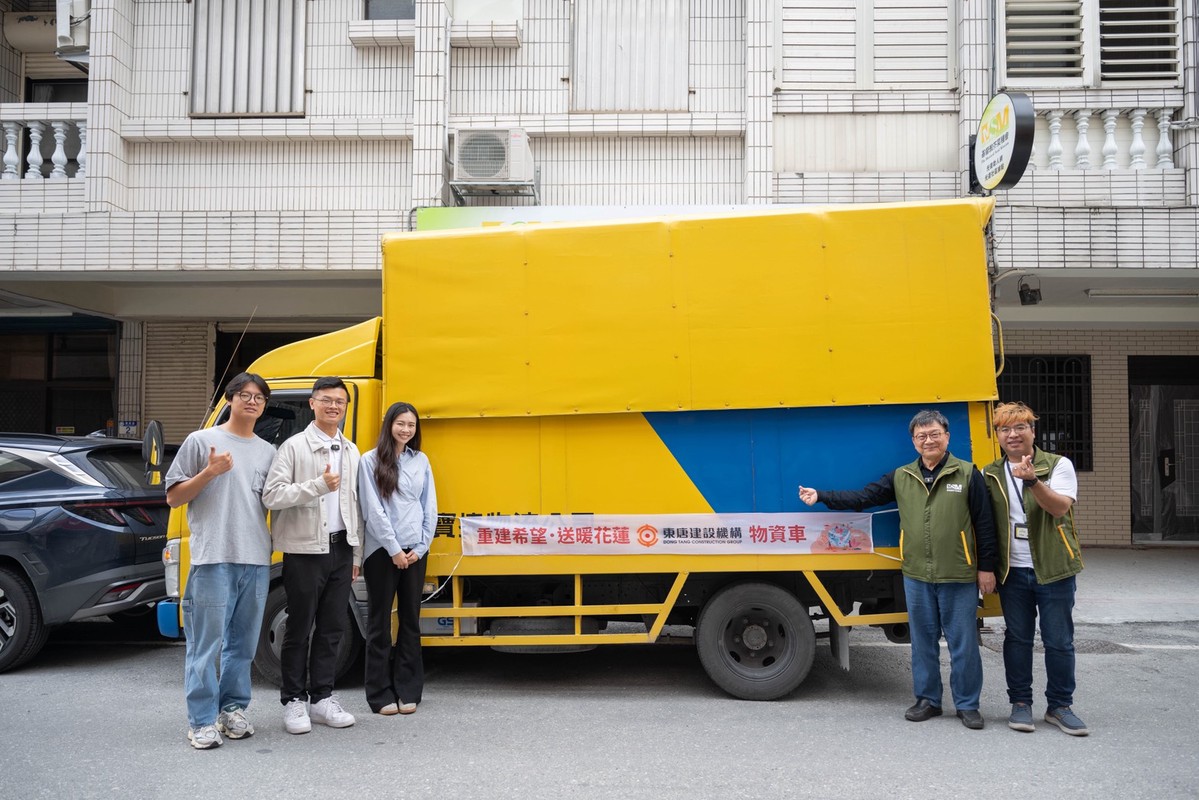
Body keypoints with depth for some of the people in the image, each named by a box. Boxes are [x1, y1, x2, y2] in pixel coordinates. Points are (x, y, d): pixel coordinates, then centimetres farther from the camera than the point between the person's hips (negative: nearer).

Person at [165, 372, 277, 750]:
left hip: (256, 560, 5)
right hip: (213, 558, -4)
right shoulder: (201, 441, 3)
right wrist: (210, 472, -11)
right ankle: (202, 721, 3)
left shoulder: (268, 452, 16)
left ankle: (233, 709, 23)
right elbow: (173, 497, 2)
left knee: (243, 644, 11)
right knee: (206, 644, -4)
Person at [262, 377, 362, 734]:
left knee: (332, 628, 9)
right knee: (300, 628, 2)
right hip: (306, 550, -5)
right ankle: (294, 701, 13)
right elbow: (272, 495, -14)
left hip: (340, 548, 5)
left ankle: (322, 698, 19)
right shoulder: (294, 447, -5)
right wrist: (318, 485, -21)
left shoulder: (350, 451, 13)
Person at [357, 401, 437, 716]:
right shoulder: (370, 461, -3)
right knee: (380, 623, 3)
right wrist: (394, 549, -11)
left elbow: (430, 508, 8)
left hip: (415, 551, 4)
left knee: (411, 621, 9)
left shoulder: (421, 460, 9)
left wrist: (421, 546, -2)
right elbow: (373, 510, -8)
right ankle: (381, 694, 10)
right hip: (382, 551, -4)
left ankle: (408, 691, 17)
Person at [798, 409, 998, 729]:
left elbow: (984, 523, -3)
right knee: (923, 641, 13)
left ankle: (967, 705, 19)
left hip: (959, 577, -3)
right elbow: (863, 497, 5)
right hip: (916, 576, 3)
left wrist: (986, 567, -4)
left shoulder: (968, 474, -4)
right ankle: (927, 700, 26)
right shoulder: (901, 477, 6)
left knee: (963, 643, 5)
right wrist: (821, 496, -2)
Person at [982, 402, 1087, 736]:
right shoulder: (991, 474, 7)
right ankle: (1020, 703, 19)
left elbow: (1059, 507, -18)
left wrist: (1032, 480, -34)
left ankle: (1060, 706, 17)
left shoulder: (1058, 465, -3)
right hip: (1013, 570, 2)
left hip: (1053, 569, -2)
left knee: (1059, 642, 3)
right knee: (1017, 639, 8)